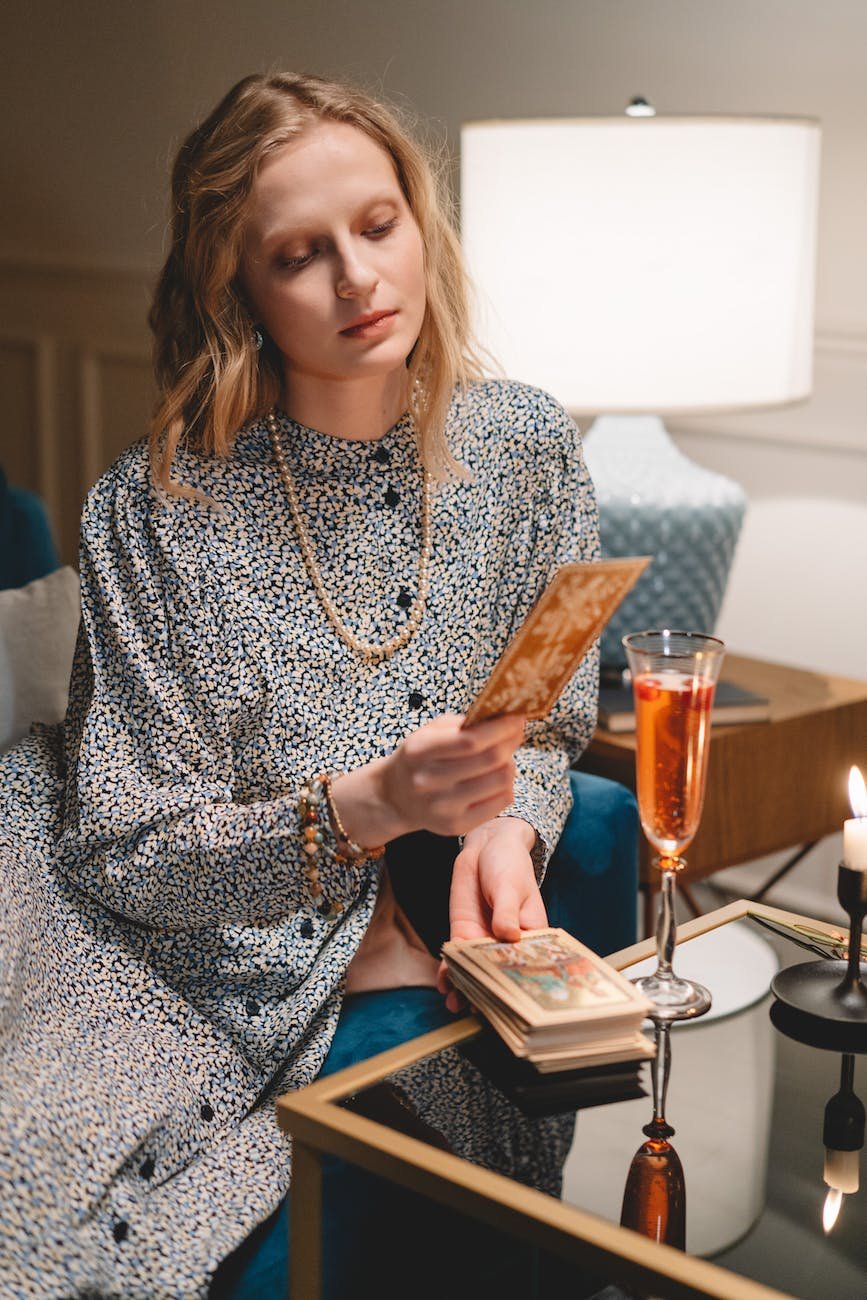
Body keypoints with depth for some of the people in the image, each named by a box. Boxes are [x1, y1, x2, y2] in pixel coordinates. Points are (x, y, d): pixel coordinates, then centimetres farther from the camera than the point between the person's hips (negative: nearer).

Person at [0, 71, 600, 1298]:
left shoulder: (525, 446, -1)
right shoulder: (154, 509, -11)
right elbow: (124, 854, -9)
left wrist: (506, 827, -13)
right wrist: (362, 808, -25)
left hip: (427, 976, 3)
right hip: (199, 980, -2)